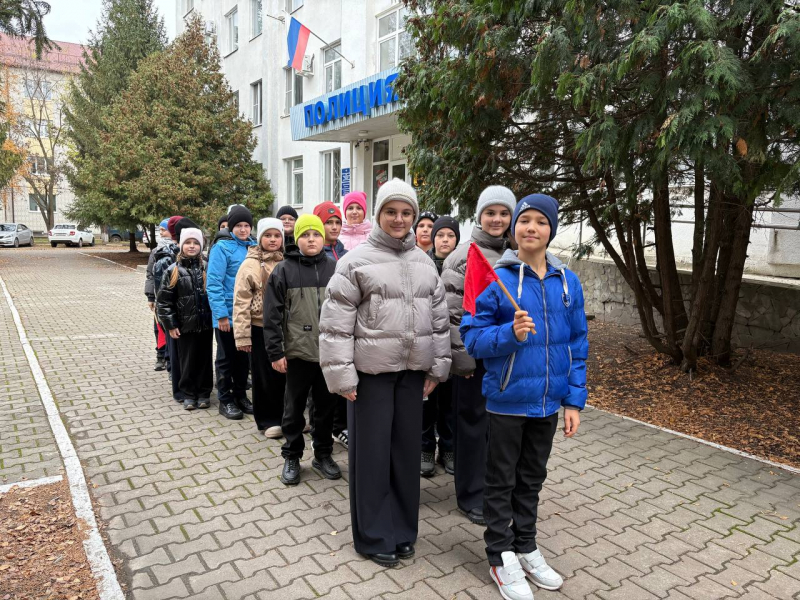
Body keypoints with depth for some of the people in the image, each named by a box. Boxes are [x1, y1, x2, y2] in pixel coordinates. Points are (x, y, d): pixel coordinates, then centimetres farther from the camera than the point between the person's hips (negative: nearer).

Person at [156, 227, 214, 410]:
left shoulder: (207, 267, 2)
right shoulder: (174, 270, 0)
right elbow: (165, 300, 0)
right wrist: (170, 324, -4)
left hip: (206, 323, 1)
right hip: (185, 324, -1)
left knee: (204, 359, 9)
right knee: (187, 360, 7)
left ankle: (204, 393, 22)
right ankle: (188, 394, 21)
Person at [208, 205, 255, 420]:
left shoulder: (253, 247, 6)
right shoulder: (222, 248, -10)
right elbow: (214, 284, -15)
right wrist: (221, 314, -20)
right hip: (228, 314, -5)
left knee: (244, 357, 15)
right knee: (226, 358, 8)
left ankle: (241, 395, 29)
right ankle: (225, 400, 20)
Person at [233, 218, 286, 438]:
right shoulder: (251, 264, -5)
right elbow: (241, 302, -8)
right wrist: (242, 335, -13)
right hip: (261, 328, -3)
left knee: (285, 373, 11)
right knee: (265, 375, 7)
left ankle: (285, 416, 27)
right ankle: (268, 420, 21)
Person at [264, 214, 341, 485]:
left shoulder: (334, 269, 5)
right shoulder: (283, 270, -1)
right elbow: (272, 315, -4)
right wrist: (275, 352, -8)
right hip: (298, 351, -2)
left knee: (326, 406, 13)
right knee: (294, 408, 10)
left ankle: (323, 454, 29)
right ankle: (291, 457, 26)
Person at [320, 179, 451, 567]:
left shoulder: (424, 262, 10)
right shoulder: (357, 260, -6)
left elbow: (439, 318, 13)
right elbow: (336, 321, -9)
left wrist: (438, 367, 10)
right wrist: (341, 374, -12)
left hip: (413, 370, 5)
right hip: (372, 370, -4)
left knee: (406, 448, 13)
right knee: (372, 451, 5)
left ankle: (403, 530, 29)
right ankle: (374, 536, 21)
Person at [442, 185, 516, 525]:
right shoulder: (463, 257, -7)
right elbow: (451, 311, -11)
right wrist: (460, 355, -14)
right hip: (475, 353, -5)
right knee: (473, 422, 5)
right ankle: (472, 495, 20)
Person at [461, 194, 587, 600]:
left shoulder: (567, 281, 1)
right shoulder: (496, 277, -12)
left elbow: (577, 345, 5)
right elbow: (472, 337, -13)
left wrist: (574, 400, 2)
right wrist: (510, 333, -30)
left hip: (547, 401, 4)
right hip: (507, 400, -4)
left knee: (531, 479, 20)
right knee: (501, 482, 12)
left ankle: (526, 547, 39)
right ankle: (501, 556, 29)